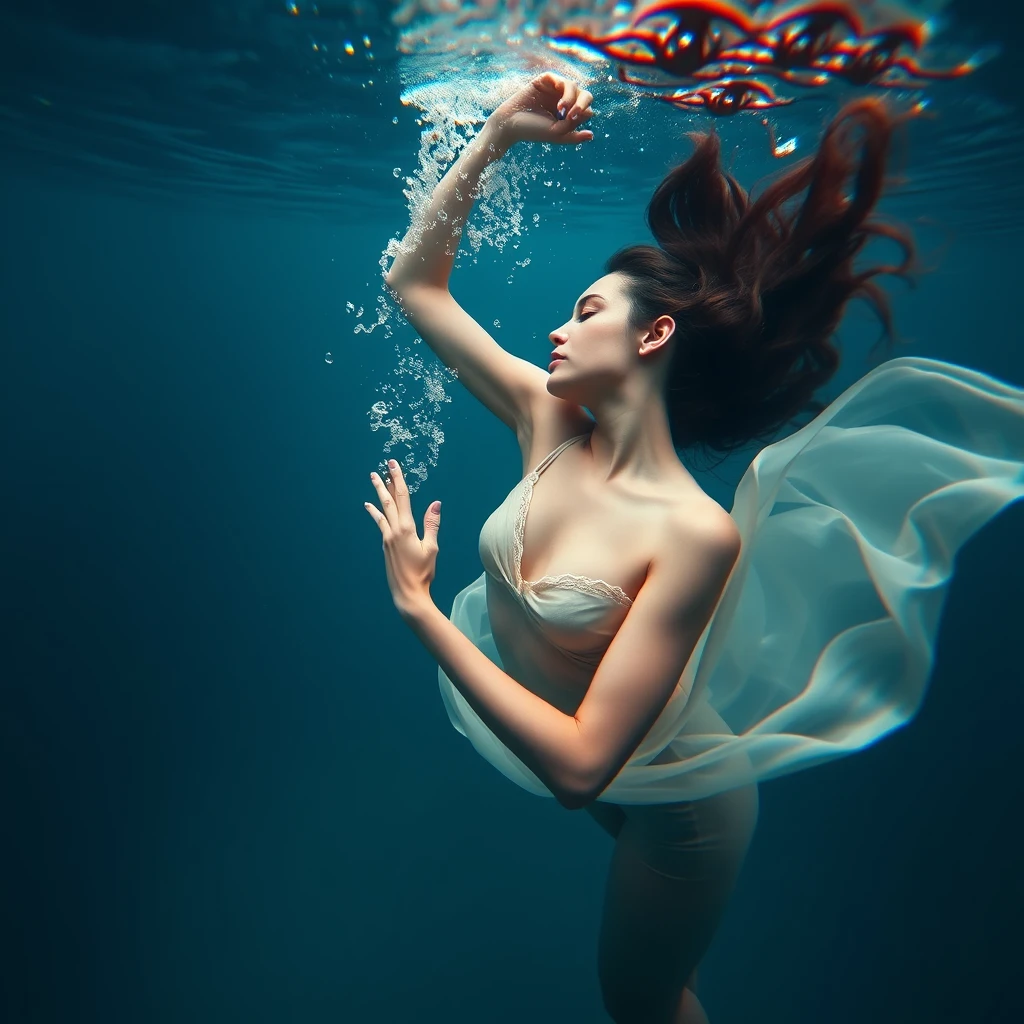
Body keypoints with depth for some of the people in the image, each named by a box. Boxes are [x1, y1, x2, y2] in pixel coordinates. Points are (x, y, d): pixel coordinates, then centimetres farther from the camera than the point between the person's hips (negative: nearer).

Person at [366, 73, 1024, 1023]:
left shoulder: (696, 534, -36)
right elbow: (414, 281, -9)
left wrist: (416, 604, -34)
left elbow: (581, 763, -37)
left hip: (665, 802, -3)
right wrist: (495, 134, -16)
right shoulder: (549, 421, -18)